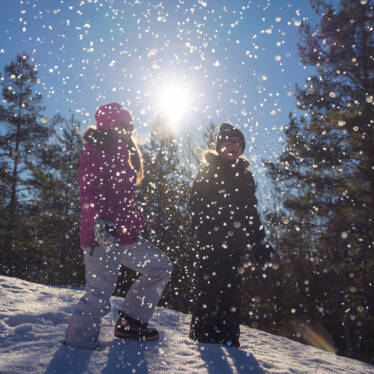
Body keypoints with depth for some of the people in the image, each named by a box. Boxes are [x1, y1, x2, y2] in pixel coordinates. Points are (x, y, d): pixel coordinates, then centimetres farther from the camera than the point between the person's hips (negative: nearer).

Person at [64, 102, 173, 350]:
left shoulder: (118, 154, 22)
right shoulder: (95, 151, -6)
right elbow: (90, 191, -18)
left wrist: (138, 223, 25)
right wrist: (100, 220, -32)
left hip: (124, 234, 10)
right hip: (103, 236, -10)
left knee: (161, 267, 10)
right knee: (99, 295, -7)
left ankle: (130, 322, 16)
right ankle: (78, 345, 10)